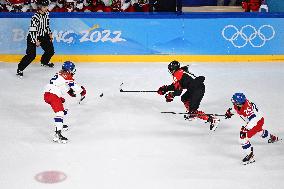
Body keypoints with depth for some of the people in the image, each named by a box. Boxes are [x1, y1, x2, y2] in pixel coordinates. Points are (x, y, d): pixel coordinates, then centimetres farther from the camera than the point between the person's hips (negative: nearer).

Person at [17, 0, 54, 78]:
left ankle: (44, 61, 42)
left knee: (50, 50, 13)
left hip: (43, 36, 8)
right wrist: (35, 41, -24)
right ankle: (20, 69, -8)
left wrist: (49, 33, 11)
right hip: (33, 37, -8)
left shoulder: (46, 14, 0)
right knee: (31, 55, -16)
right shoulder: (36, 17, -25)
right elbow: (32, 30, -24)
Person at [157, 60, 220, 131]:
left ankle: (212, 120, -17)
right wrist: (165, 88, 29)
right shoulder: (181, 72, 21)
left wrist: (171, 95, 3)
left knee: (193, 110, -10)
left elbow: (178, 90, -12)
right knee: (184, 98, 28)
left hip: (198, 90, -10)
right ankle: (192, 114, 39)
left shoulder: (178, 74, -8)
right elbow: (176, 86, 29)